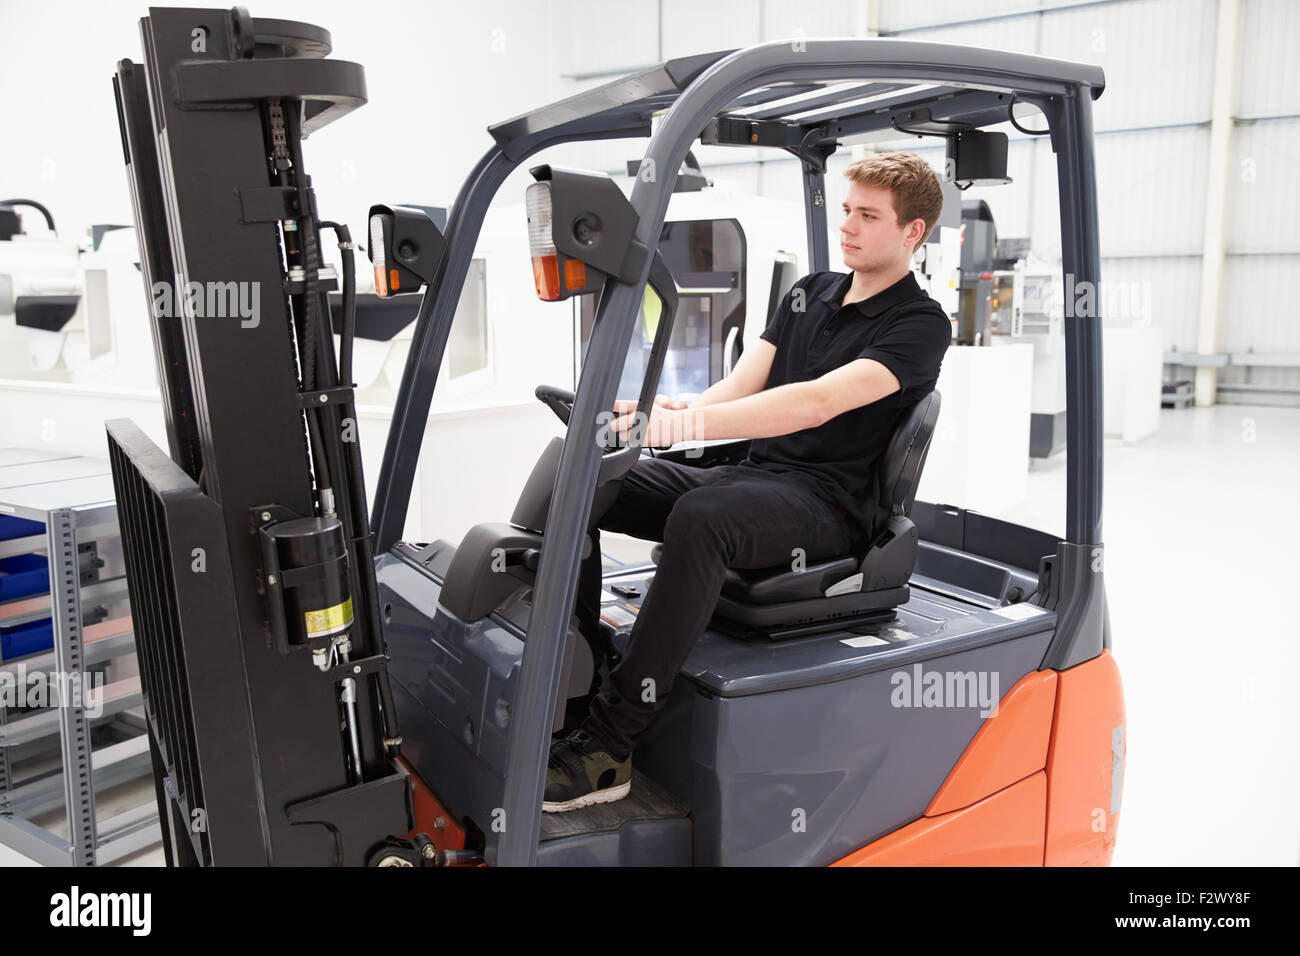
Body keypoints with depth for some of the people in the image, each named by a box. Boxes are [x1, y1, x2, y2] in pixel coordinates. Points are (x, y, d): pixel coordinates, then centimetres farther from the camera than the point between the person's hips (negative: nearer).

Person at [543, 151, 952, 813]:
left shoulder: (919, 325, -4)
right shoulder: (809, 292, 19)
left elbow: (816, 403, -22)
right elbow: (736, 390, 9)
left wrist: (687, 424, -32)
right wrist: (655, 412, -12)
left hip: (827, 504, -7)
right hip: (752, 478, 7)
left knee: (700, 518, -39)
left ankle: (609, 747, -31)